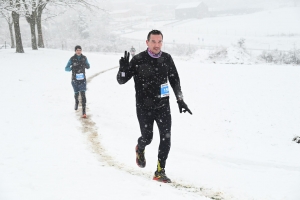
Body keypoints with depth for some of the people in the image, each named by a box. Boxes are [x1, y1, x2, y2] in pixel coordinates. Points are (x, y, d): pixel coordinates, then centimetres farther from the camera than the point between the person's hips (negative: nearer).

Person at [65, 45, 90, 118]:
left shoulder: (84, 58, -2)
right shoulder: (72, 59, -7)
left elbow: (88, 67, 11)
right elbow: (66, 68, -6)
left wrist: (85, 64, -13)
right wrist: (72, 67, -27)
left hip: (82, 79, 0)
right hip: (75, 79, 0)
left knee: (83, 94, -12)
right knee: (76, 93, 16)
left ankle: (84, 112, -14)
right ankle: (76, 102, 53)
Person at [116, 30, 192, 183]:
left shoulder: (167, 59, -1)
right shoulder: (138, 60, -10)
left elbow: (174, 80, 12)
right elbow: (121, 80, -6)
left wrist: (180, 100, 10)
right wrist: (123, 68, -27)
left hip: (163, 106, 2)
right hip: (144, 107, -2)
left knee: (166, 138, -6)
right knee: (147, 137, 5)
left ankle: (160, 172, 5)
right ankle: (140, 149, 43)